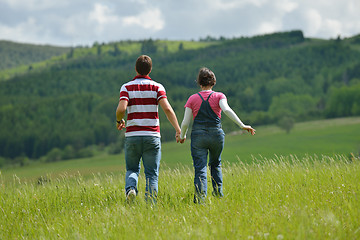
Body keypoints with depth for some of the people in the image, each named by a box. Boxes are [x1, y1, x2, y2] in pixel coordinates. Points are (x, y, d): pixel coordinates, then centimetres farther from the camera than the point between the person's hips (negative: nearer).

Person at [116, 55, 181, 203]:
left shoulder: (127, 87, 1)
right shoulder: (156, 87, 1)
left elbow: (121, 109, -14)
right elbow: (167, 109, -12)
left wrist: (119, 121, 7)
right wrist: (178, 130, -9)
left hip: (132, 135, 1)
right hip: (152, 136, -1)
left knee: (132, 169, 18)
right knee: (152, 174, 6)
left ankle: (130, 188, -12)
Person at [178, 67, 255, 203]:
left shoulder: (192, 99, 6)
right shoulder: (219, 96, 3)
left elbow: (185, 122, 3)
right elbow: (226, 110, -16)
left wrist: (182, 136, 21)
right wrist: (242, 125, -18)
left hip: (198, 136, -1)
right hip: (216, 135, 1)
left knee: (200, 169, -5)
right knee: (215, 165, 25)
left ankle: (200, 199, -21)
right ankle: (218, 195, 22)